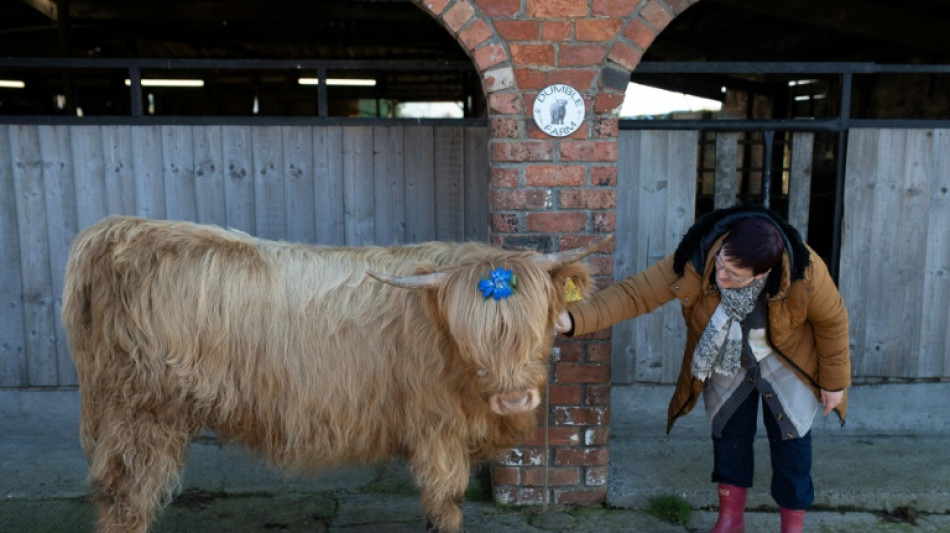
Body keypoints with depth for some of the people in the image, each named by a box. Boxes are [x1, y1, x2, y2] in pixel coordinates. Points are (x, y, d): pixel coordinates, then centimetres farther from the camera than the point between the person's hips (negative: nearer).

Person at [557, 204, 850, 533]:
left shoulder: (804, 272, -35)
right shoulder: (695, 261, -36)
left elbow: (832, 322, -16)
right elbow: (635, 292, -37)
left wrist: (834, 382, -6)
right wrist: (575, 319, -50)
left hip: (786, 363, -1)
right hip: (725, 363, 2)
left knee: (789, 436, 4)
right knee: (728, 431, 10)